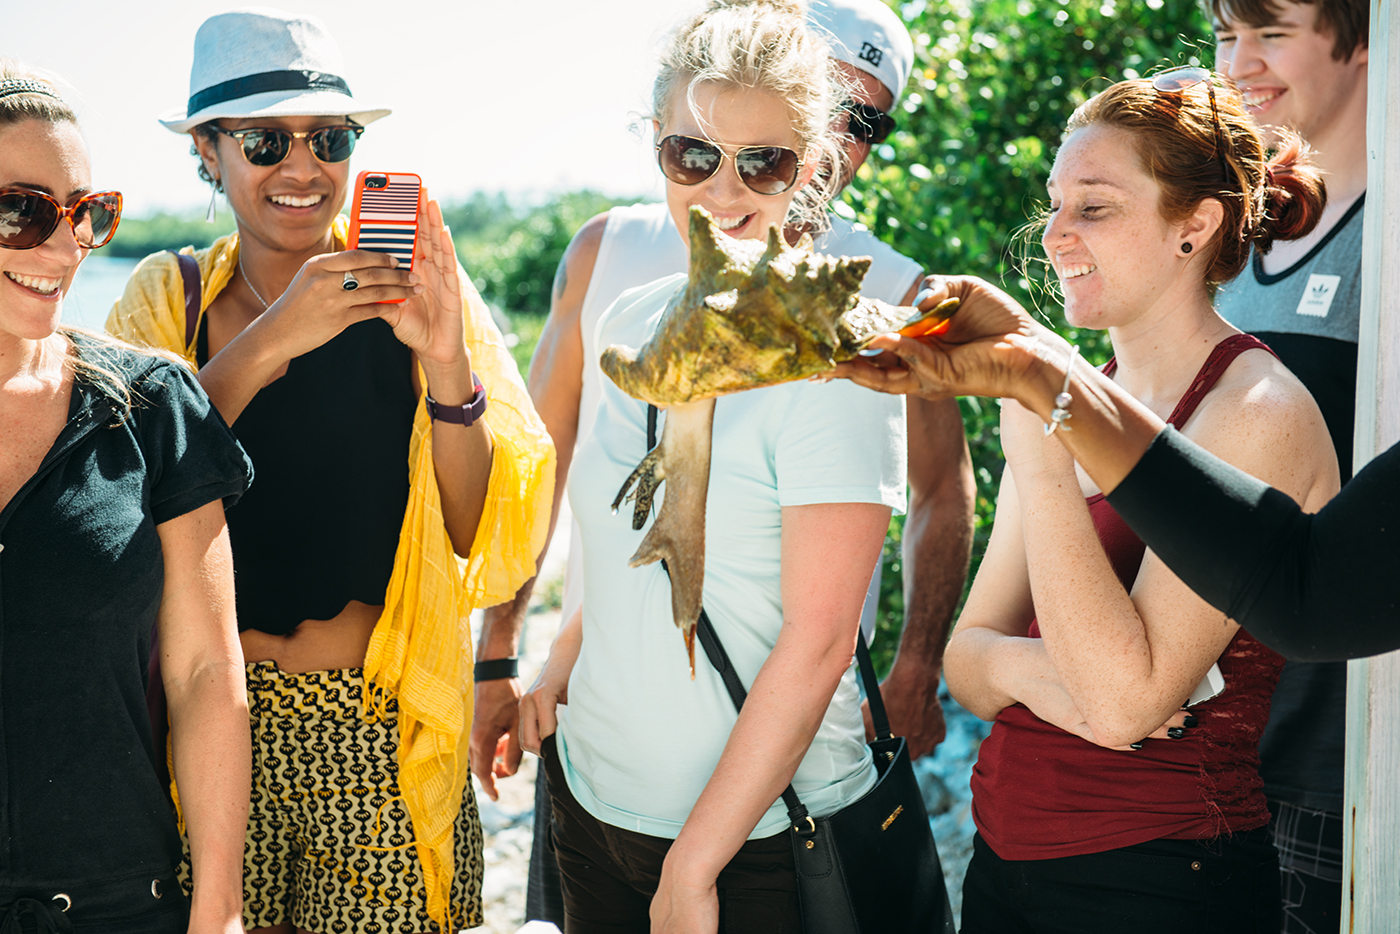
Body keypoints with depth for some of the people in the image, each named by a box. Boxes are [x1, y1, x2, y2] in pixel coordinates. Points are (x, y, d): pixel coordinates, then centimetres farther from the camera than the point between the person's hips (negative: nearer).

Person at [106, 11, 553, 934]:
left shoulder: (412, 295, -2)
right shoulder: (165, 297, 2)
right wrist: (269, 340, -23)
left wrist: (445, 364, -21)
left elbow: (481, 539, -7)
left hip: (384, 730, -1)